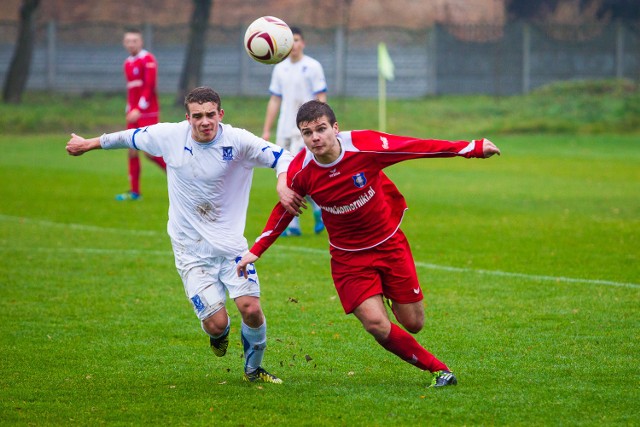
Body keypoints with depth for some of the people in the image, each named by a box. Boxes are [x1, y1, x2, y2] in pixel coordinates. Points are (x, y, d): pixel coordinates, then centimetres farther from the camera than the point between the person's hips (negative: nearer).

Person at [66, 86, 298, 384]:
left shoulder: (238, 141, -12)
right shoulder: (170, 136, -7)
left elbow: (282, 157, -13)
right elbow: (130, 137, 12)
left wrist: (282, 185, -35)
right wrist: (88, 144, 25)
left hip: (231, 244, 0)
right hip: (191, 250, 0)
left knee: (251, 310, -13)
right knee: (216, 323, -11)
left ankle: (253, 369, 18)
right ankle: (220, 332, 30)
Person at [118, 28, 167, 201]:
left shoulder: (148, 60, -9)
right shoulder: (127, 63, 15)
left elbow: (149, 87, -16)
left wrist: (139, 109, -21)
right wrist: (129, 110, 12)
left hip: (147, 113, -7)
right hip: (133, 114, 8)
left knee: (149, 151, -11)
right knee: (132, 151, 3)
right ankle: (134, 191, 5)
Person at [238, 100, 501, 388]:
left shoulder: (366, 146, -22)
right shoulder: (300, 172, -16)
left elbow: (420, 147, -13)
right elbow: (283, 212, 3)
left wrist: (472, 148, -10)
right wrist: (256, 251, 3)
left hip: (389, 243, 0)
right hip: (348, 257, 0)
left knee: (413, 324, 3)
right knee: (376, 324, -17)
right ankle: (437, 368, 2)